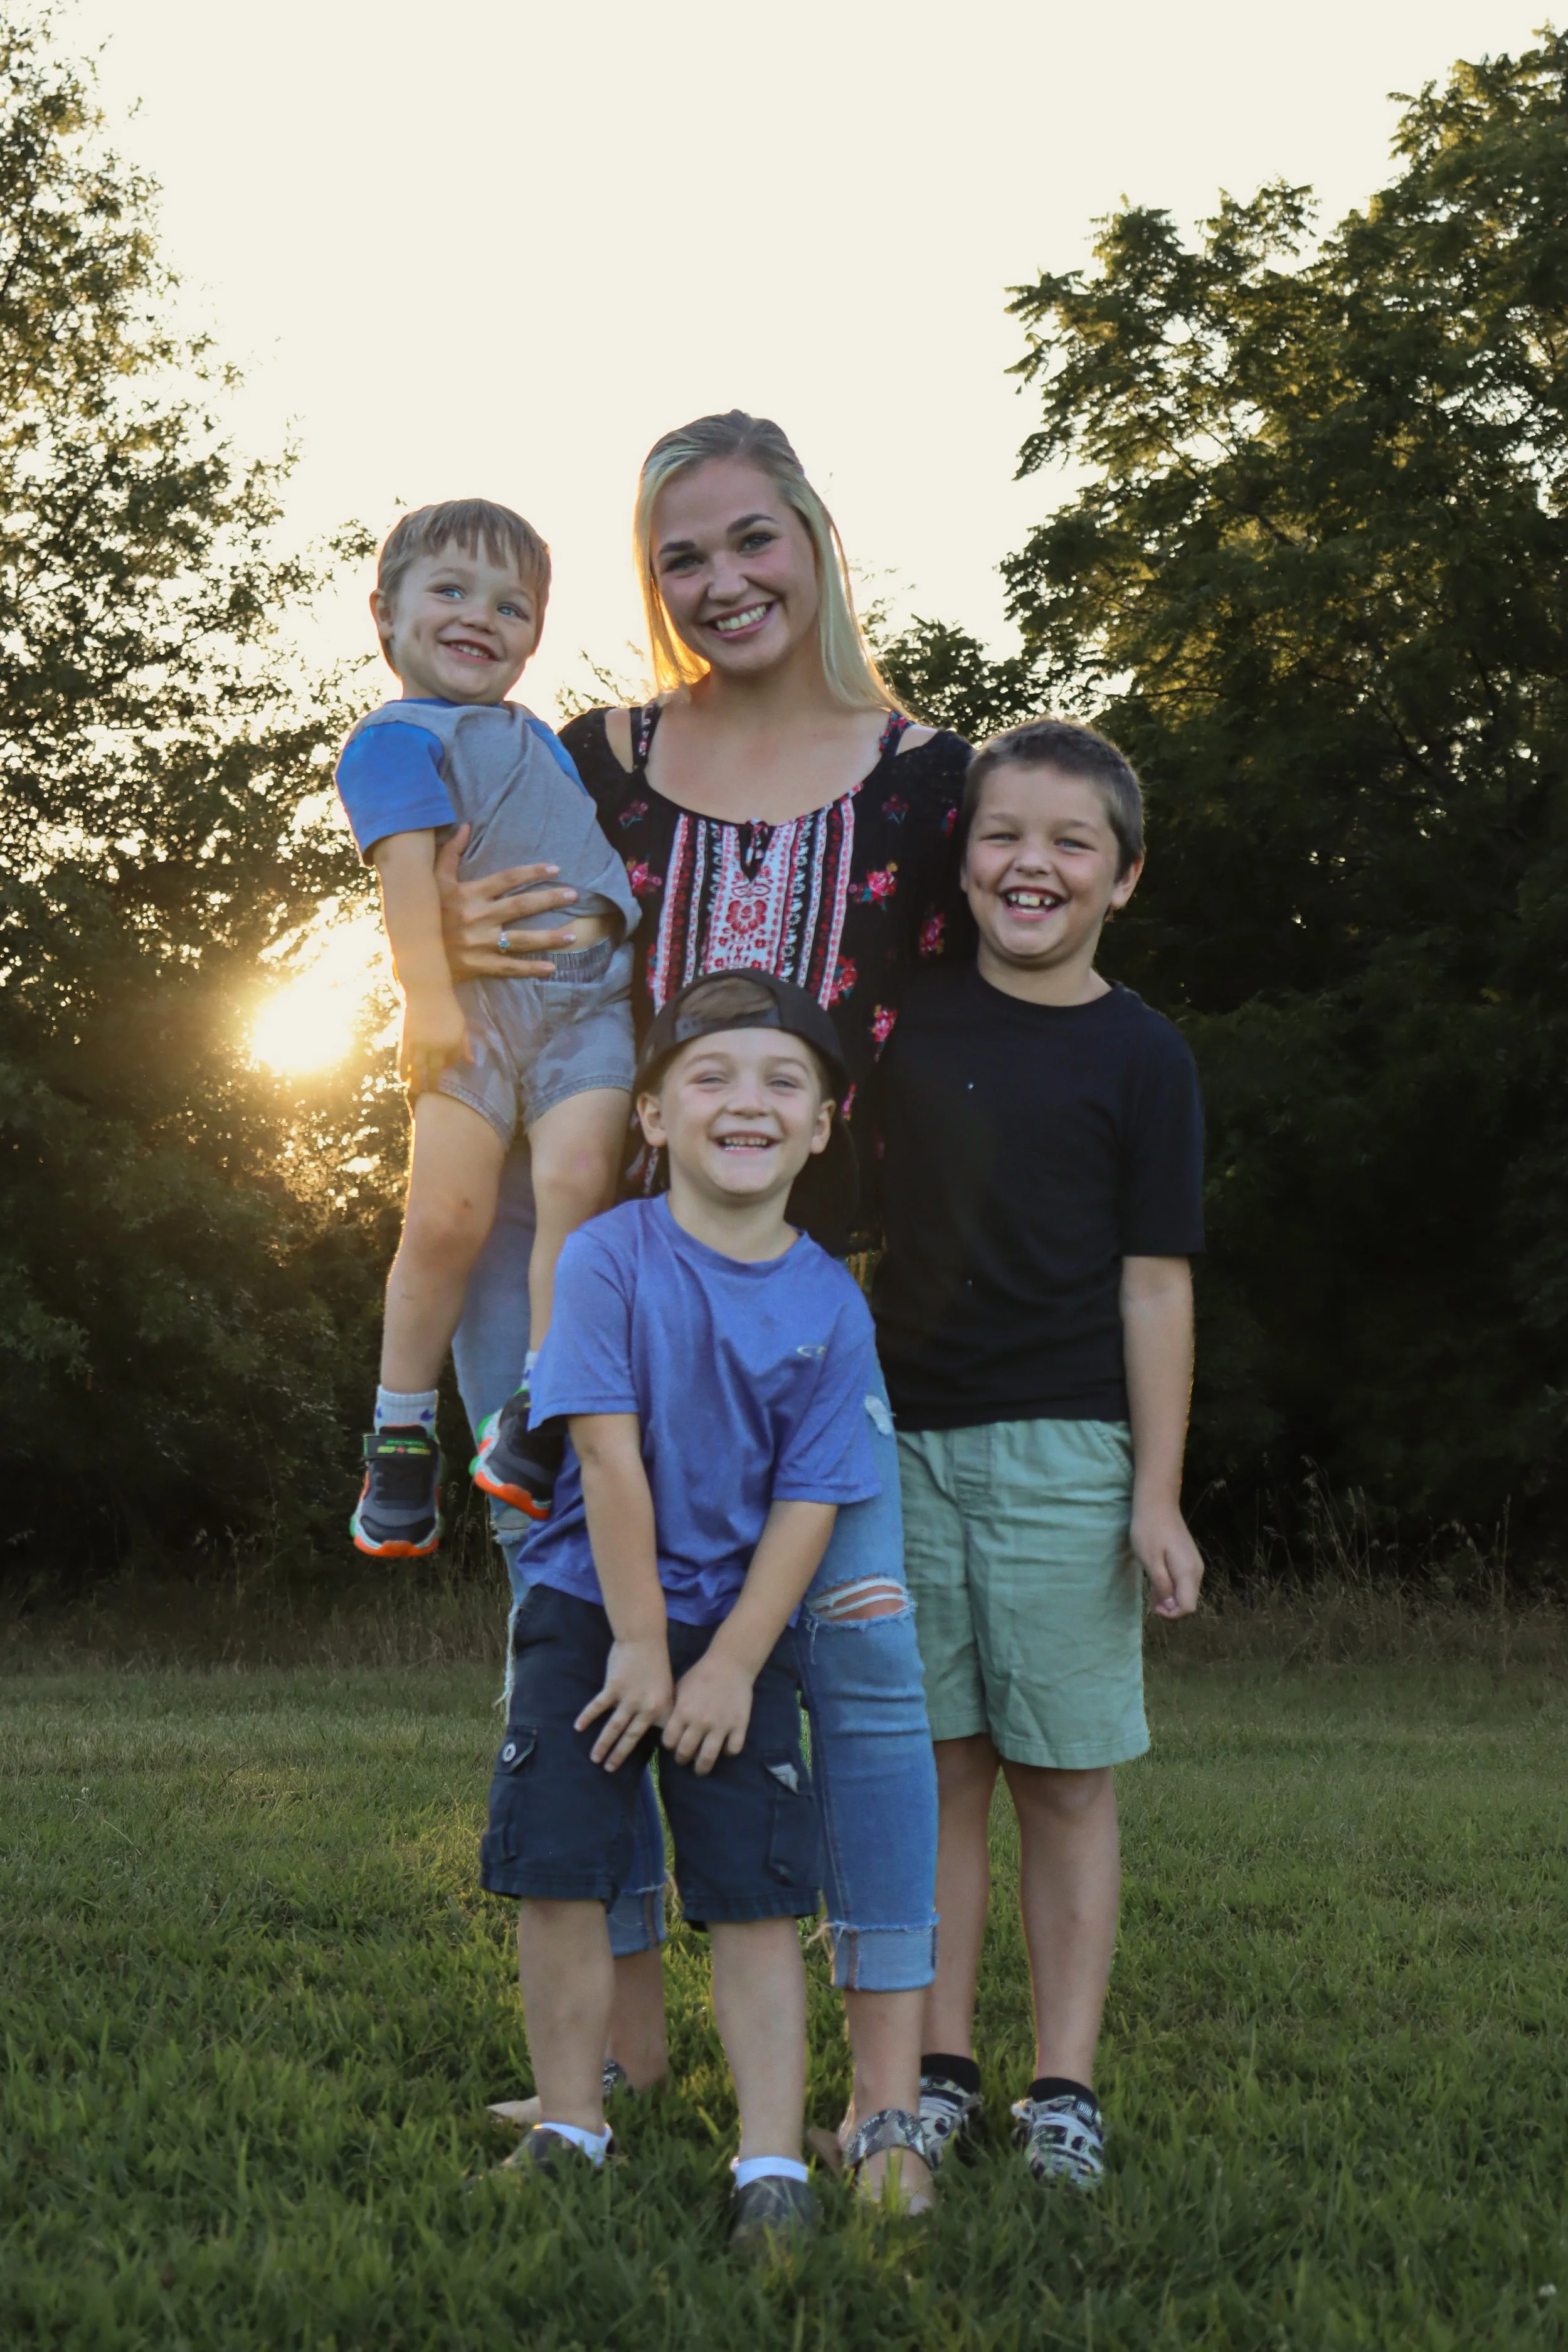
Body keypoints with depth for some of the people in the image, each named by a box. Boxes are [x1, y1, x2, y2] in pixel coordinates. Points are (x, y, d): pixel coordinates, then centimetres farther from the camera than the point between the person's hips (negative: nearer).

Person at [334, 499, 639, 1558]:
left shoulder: (533, 736, 27)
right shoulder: (397, 737, 3)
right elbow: (408, 868, -11)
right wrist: (427, 999, -20)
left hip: (588, 992, 5)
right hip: (480, 996, -5)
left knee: (577, 1181, -18)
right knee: (448, 1212, -15)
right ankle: (402, 1441, 0)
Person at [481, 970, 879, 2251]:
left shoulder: (831, 1307, -5)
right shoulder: (610, 1257, -11)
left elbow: (808, 1503, -6)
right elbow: (609, 1454, -14)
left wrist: (729, 1664, -12)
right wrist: (639, 1646, -14)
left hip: (741, 1627, 1)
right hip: (590, 1612, -1)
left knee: (758, 1894, -2)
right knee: (558, 1873, -1)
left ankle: (774, 2165, 1)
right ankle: (573, 2127, 15)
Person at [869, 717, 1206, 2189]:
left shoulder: (1139, 1057, -1)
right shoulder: (908, 1020, 8)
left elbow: (1156, 1285, -3)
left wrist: (1158, 1495, -7)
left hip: (1063, 1448, -3)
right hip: (905, 1436, 3)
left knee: (1063, 1778, 1)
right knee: (936, 1765, 6)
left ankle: (1063, 2085, 8)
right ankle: (938, 2069, 13)